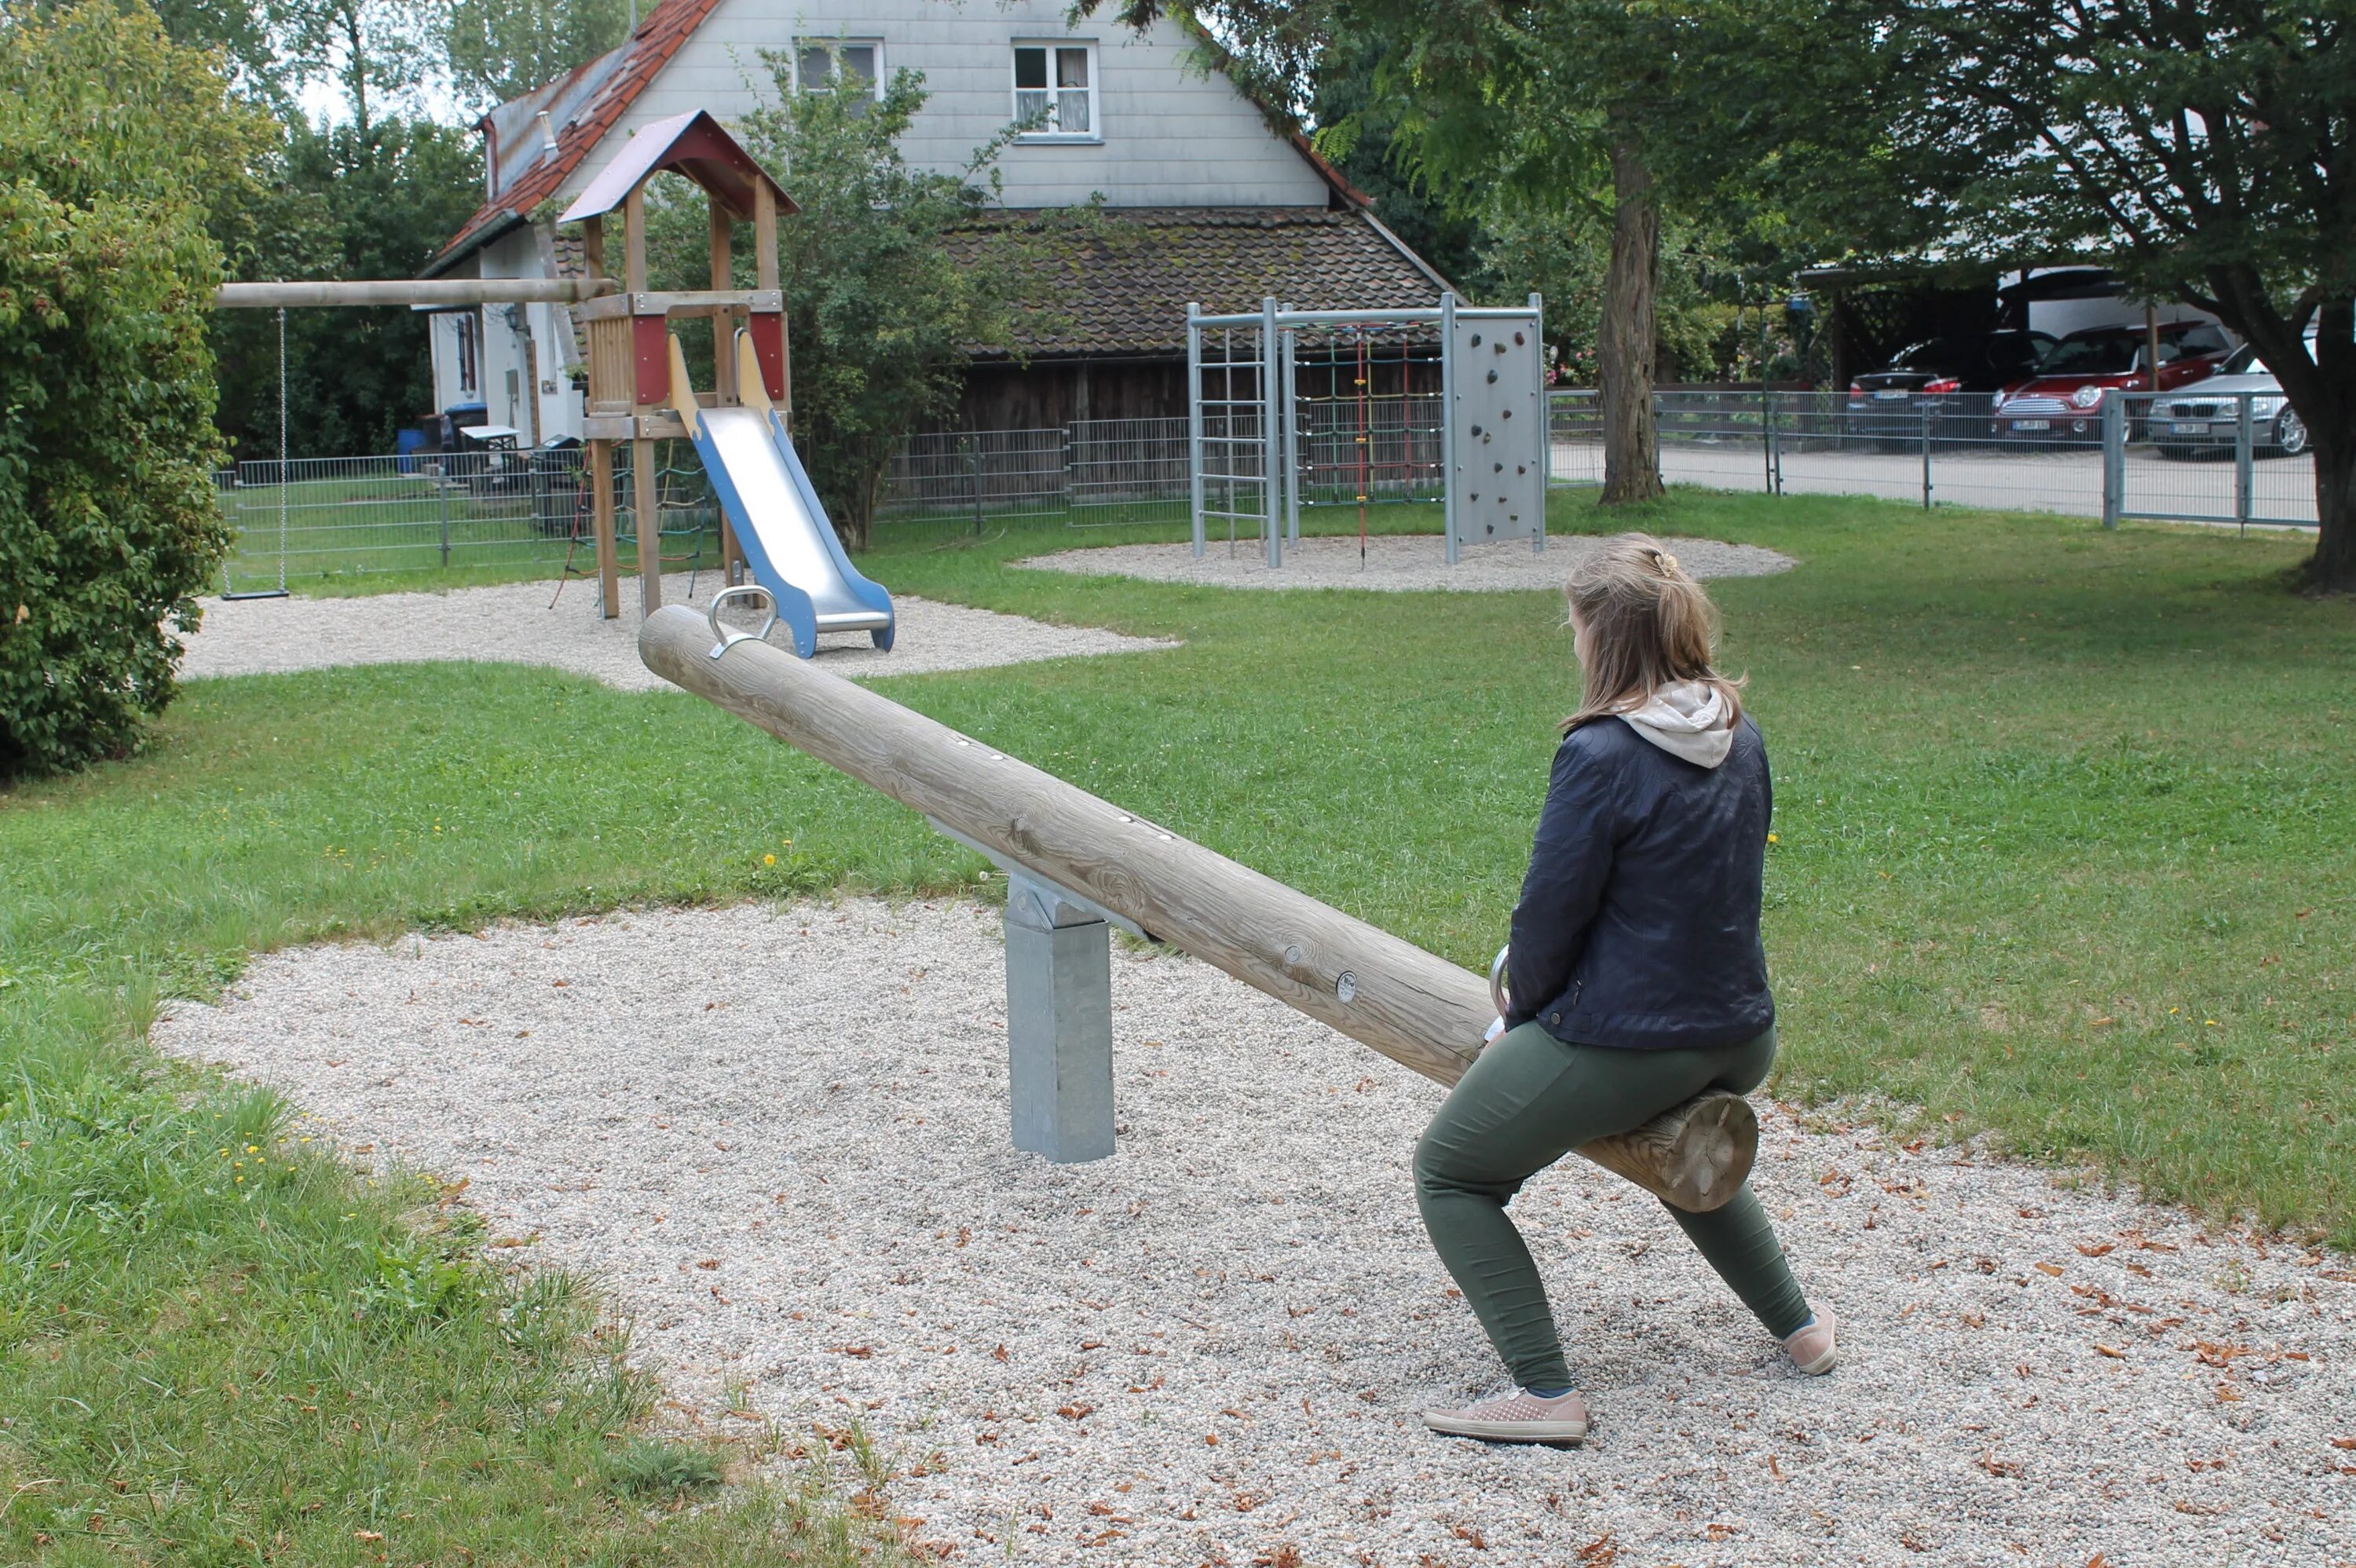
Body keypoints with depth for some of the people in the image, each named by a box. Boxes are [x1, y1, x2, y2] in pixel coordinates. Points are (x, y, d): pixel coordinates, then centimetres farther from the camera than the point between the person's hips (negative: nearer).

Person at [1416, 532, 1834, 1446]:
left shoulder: (1602, 755, -21)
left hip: (1620, 1044, -8)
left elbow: (1551, 914, -15)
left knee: (1450, 1173, 9)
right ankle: (1798, 1326, 38)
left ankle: (1544, 1394, 0)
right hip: (1742, 1040, 8)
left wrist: (1523, 1015, 5)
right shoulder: (1739, 738, 2)